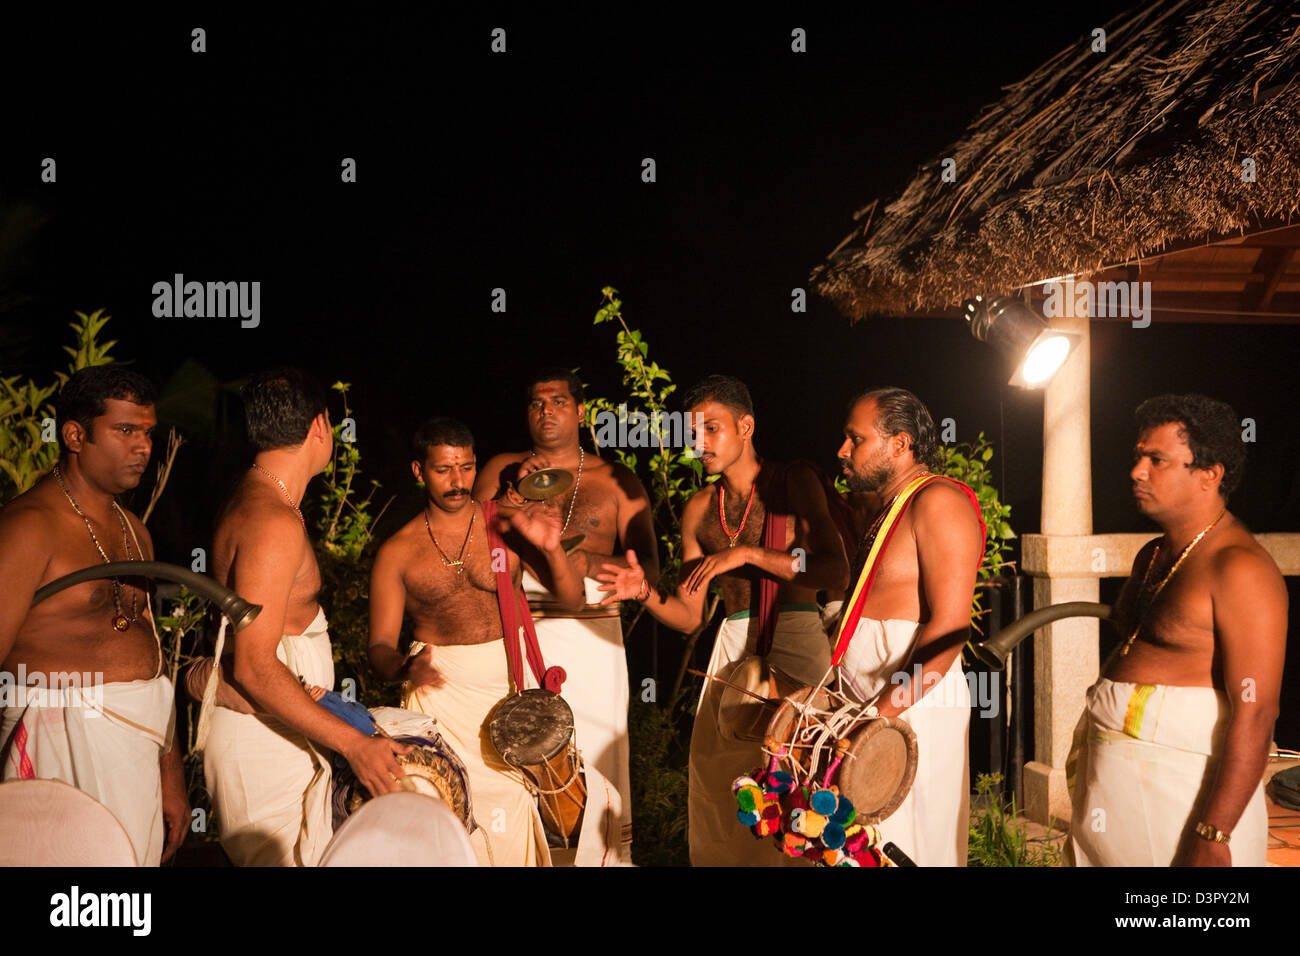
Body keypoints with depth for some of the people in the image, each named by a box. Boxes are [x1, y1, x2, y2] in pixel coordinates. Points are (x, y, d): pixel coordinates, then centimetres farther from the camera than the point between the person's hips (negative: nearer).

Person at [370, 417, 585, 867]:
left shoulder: (507, 524, 2)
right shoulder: (397, 552, 0)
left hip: (506, 682, 1)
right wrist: (404, 667, -22)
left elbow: (572, 600, 1)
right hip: (441, 689, 0)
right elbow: (380, 645, 1)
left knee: (506, 814, -2)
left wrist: (551, 548, -18)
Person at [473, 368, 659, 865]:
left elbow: (648, 567, 4)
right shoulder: (502, 469, 13)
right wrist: (513, 492, -4)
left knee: (593, 761, -4)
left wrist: (585, 563, -12)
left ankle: (603, 857, 8)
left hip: (591, 634, -1)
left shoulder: (616, 481, 10)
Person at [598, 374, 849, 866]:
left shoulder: (794, 483, 1)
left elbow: (836, 574, -13)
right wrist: (646, 592, -7)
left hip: (796, 643, -4)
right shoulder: (699, 510, 13)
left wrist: (748, 554, -16)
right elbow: (690, 617, 12)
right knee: (718, 787, 2)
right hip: (732, 649, 4)